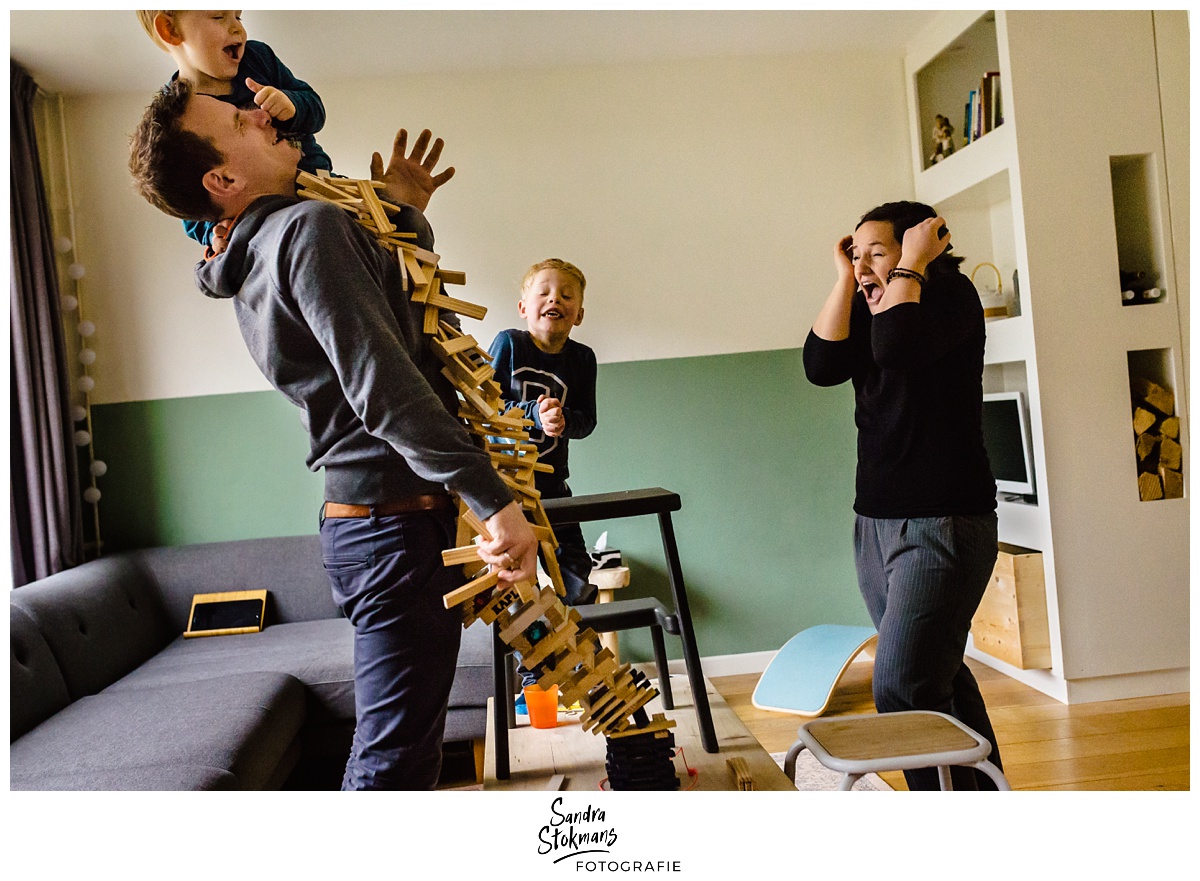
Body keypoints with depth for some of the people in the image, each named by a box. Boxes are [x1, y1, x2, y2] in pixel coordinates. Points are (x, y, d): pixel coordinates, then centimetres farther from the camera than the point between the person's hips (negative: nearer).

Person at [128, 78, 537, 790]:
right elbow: (386, 391, -27)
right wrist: (496, 500, -27)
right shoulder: (310, 227, -15)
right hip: (396, 523, -10)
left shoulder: (258, 257, 16)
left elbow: (401, 314, 24)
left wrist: (406, 218, 18)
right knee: (396, 754, -3)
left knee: (397, 744, 22)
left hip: (363, 514, 10)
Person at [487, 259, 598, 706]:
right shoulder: (509, 343, -9)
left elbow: (586, 420, -2)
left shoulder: (582, 358, 0)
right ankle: (532, 681, 15)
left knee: (576, 578, 6)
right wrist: (535, 415, -26)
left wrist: (562, 419, -23)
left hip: (552, 483, 3)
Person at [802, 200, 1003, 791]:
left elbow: (898, 348, -26)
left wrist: (911, 263, -12)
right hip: (875, 522, 8)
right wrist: (844, 280, -2)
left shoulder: (951, 294, -5)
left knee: (902, 689, -15)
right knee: (939, 677, 16)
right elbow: (821, 365, -6)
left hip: (944, 525, -7)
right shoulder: (867, 315, 13)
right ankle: (982, 791, 30)